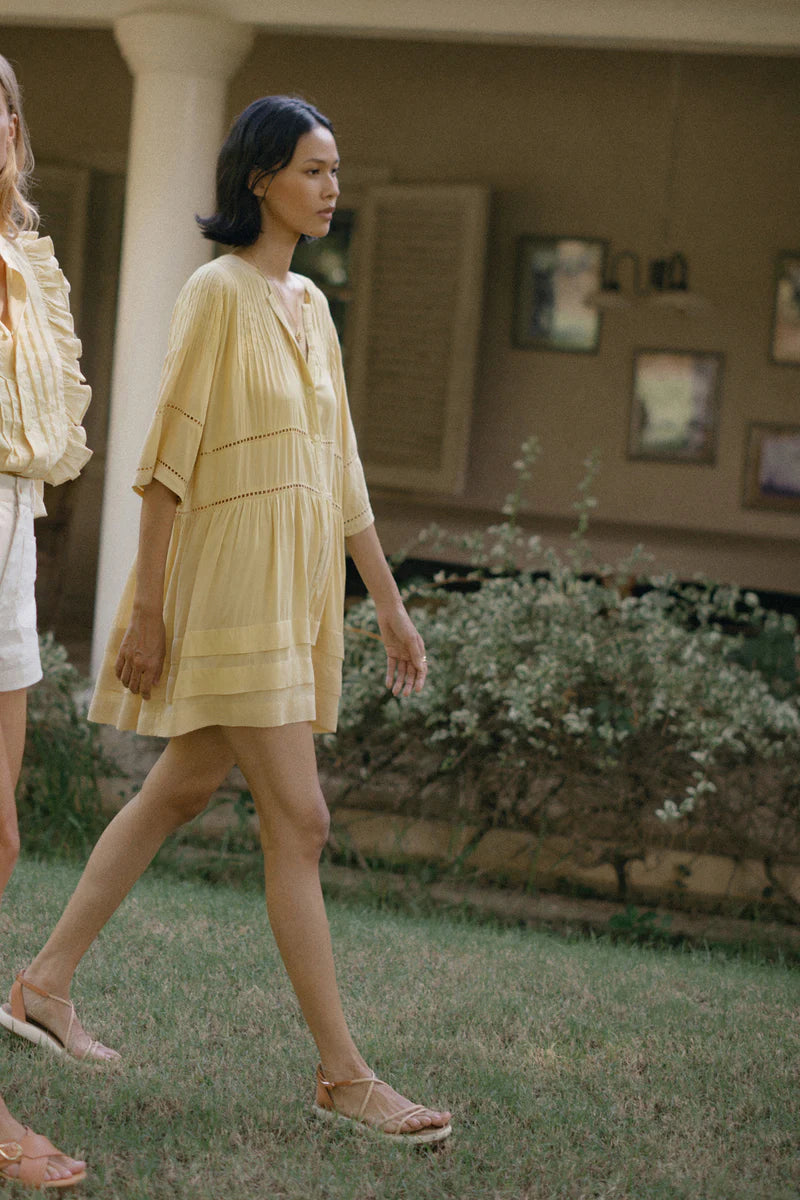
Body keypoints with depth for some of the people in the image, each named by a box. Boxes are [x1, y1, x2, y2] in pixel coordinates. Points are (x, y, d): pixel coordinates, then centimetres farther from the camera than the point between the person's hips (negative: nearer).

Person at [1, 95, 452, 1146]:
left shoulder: (311, 304, 14)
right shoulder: (218, 291, -11)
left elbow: (339, 466, 16)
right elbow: (170, 452, -13)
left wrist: (389, 604, 15)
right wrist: (148, 607, -15)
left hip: (296, 589, 9)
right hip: (229, 584, -9)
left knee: (181, 791, 14)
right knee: (298, 821, -7)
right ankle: (342, 1074, -1)